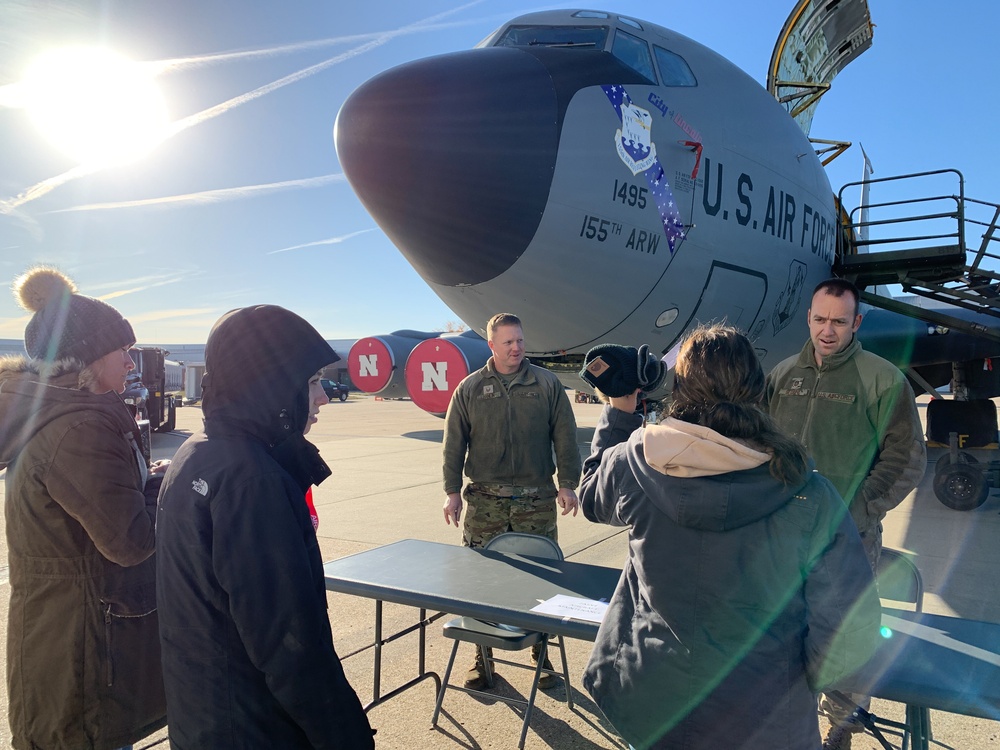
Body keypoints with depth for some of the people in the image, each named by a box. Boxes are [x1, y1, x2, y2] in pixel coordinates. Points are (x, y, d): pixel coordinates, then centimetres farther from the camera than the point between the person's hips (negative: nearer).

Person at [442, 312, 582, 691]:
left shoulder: (547, 384, 3)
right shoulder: (470, 389, 4)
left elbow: (565, 438, 5)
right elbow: (454, 443, 5)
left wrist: (568, 484, 0)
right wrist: (453, 491, 1)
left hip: (537, 499, 0)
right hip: (485, 499, 0)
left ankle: (540, 653, 23)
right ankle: (482, 655, 20)